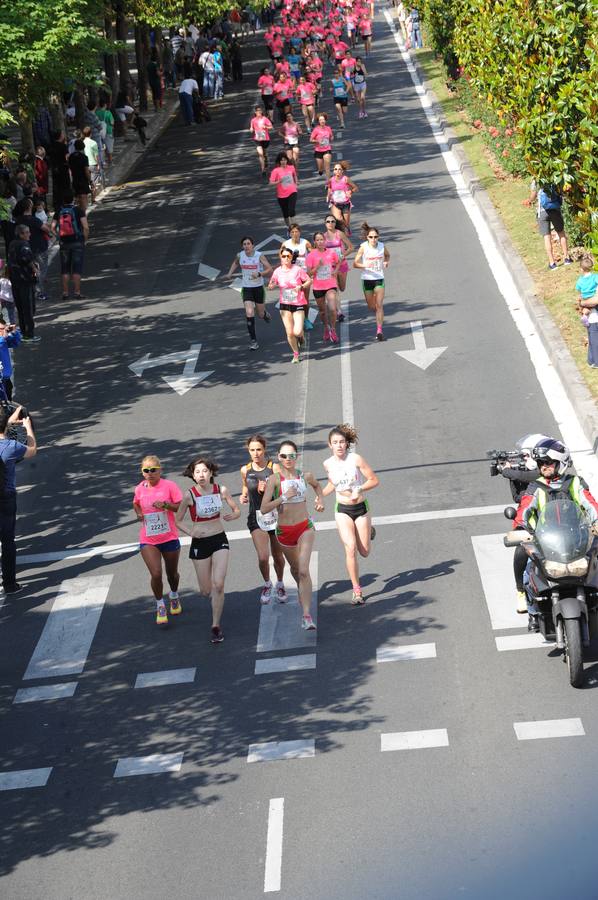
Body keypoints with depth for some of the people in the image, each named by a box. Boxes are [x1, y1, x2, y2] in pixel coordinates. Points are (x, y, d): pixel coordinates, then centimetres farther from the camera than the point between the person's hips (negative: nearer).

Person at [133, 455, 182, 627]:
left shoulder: (170, 486, -10)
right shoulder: (140, 488, 1)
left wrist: (165, 505, -26)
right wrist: (138, 512, 1)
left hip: (169, 537, -1)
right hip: (148, 540, 1)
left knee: (172, 573, 15)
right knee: (156, 573, -15)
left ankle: (174, 596, 47)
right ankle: (160, 605, 6)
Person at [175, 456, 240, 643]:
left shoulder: (221, 490, -5)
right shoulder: (189, 495, -12)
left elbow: (237, 510, 8)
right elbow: (178, 520, 0)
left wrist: (232, 515, -15)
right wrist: (189, 531, -19)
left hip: (219, 540, 1)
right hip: (200, 543, -1)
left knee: (218, 585, -13)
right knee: (206, 590, 6)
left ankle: (216, 626, 0)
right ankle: (216, 598, 45)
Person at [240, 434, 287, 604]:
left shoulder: (274, 467, -6)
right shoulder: (245, 470, 1)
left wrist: (268, 489, -23)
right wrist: (244, 497, 0)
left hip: (275, 515, 0)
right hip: (256, 517, 1)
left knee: (277, 556, 12)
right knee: (263, 557, -14)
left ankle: (280, 584, 39)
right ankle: (267, 584, 15)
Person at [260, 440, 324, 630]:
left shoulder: (305, 476, -1)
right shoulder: (274, 479, -10)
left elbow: (317, 485, 25)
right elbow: (264, 509, -18)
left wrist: (320, 500, 9)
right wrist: (284, 497, -26)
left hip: (305, 528, 0)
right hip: (284, 531, 0)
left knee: (303, 570, -16)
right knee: (295, 569, 20)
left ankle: (306, 615, -19)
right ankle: (303, 592, 53)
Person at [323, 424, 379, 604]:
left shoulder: (356, 459, -15)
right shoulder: (328, 464, -3)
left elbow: (374, 480, -11)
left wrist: (360, 489, -24)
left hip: (361, 508, -1)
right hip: (342, 510, 1)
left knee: (364, 552, 8)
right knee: (350, 548, -17)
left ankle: (369, 530, 44)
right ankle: (357, 591, -9)